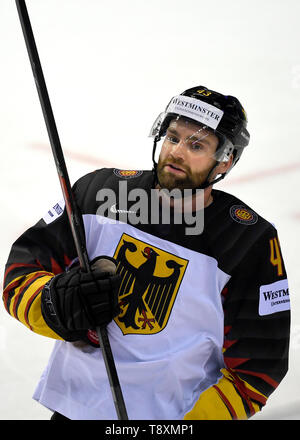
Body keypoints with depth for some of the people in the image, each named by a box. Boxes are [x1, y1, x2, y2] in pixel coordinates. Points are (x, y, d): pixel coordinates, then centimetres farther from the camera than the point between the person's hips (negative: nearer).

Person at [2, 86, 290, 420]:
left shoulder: (252, 243, -8)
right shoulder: (99, 191, -2)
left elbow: (254, 368, -5)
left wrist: (193, 417, -17)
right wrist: (57, 304, -19)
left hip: (181, 413, -2)